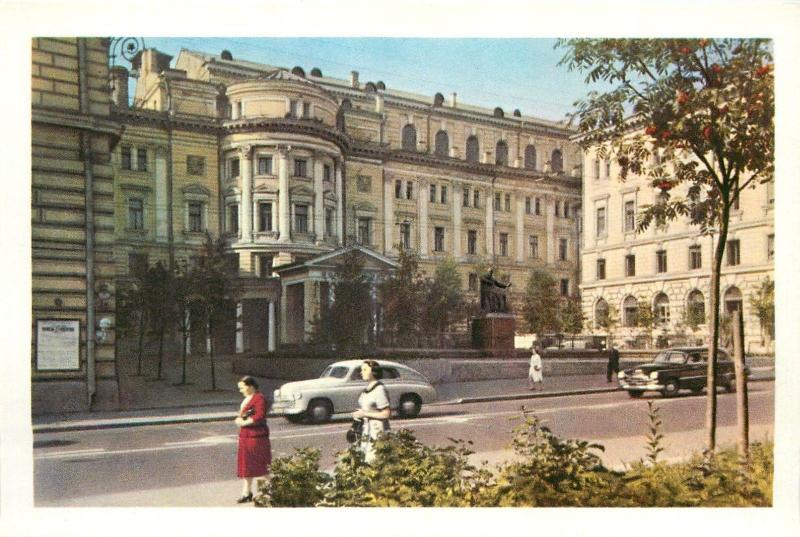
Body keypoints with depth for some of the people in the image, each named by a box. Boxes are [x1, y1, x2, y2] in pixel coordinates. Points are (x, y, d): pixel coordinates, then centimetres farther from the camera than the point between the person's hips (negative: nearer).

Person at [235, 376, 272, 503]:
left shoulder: (259, 398, -14)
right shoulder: (246, 399, 17)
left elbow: (260, 416, -24)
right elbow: (242, 416, 26)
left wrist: (245, 422, -17)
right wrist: (239, 419, 4)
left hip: (257, 436, -10)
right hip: (245, 436, 10)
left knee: (260, 466, -2)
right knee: (246, 465, 12)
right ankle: (246, 493, 19)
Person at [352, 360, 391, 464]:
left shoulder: (379, 390, -15)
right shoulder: (367, 389, 12)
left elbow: (386, 414, -17)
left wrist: (364, 414, -15)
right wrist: (359, 414, 4)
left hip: (377, 431, -9)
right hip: (366, 430, 9)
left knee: (372, 460, -12)